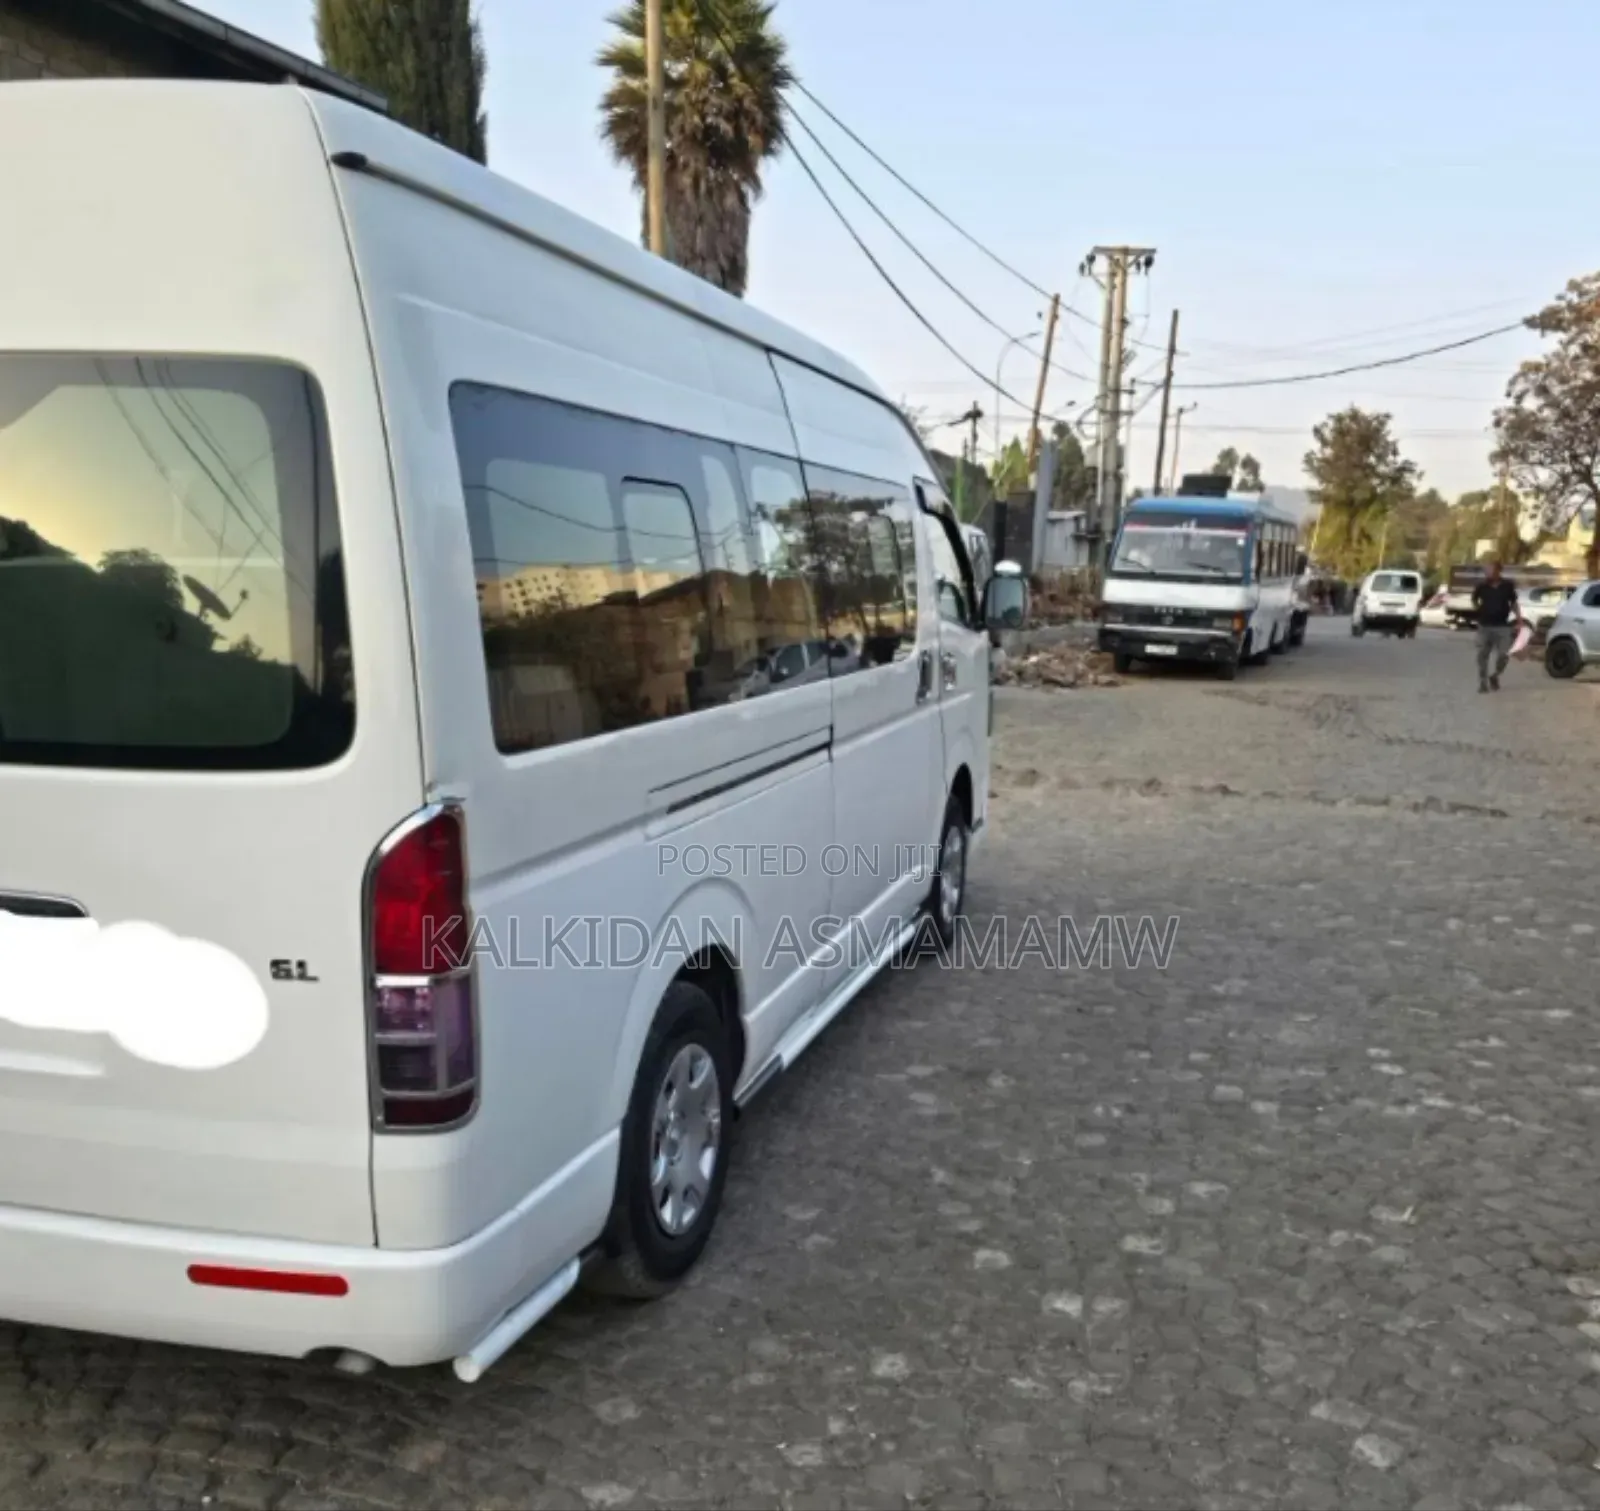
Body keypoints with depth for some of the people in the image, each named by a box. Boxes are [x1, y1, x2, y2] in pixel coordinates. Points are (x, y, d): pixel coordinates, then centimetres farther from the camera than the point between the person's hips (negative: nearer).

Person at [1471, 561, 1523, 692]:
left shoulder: (1508, 586, -2)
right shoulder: (1482, 586, -3)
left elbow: (1514, 604, 8)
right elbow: (1474, 599, 17)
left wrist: (1519, 620, 3)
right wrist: (1478, 608, 3)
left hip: (1502, 626, 0)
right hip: (1484, 626, 0)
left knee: (1503, 655, -4)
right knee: (1482, 655, 0)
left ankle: (1494, 676, 22)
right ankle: (1483, 682, 10)